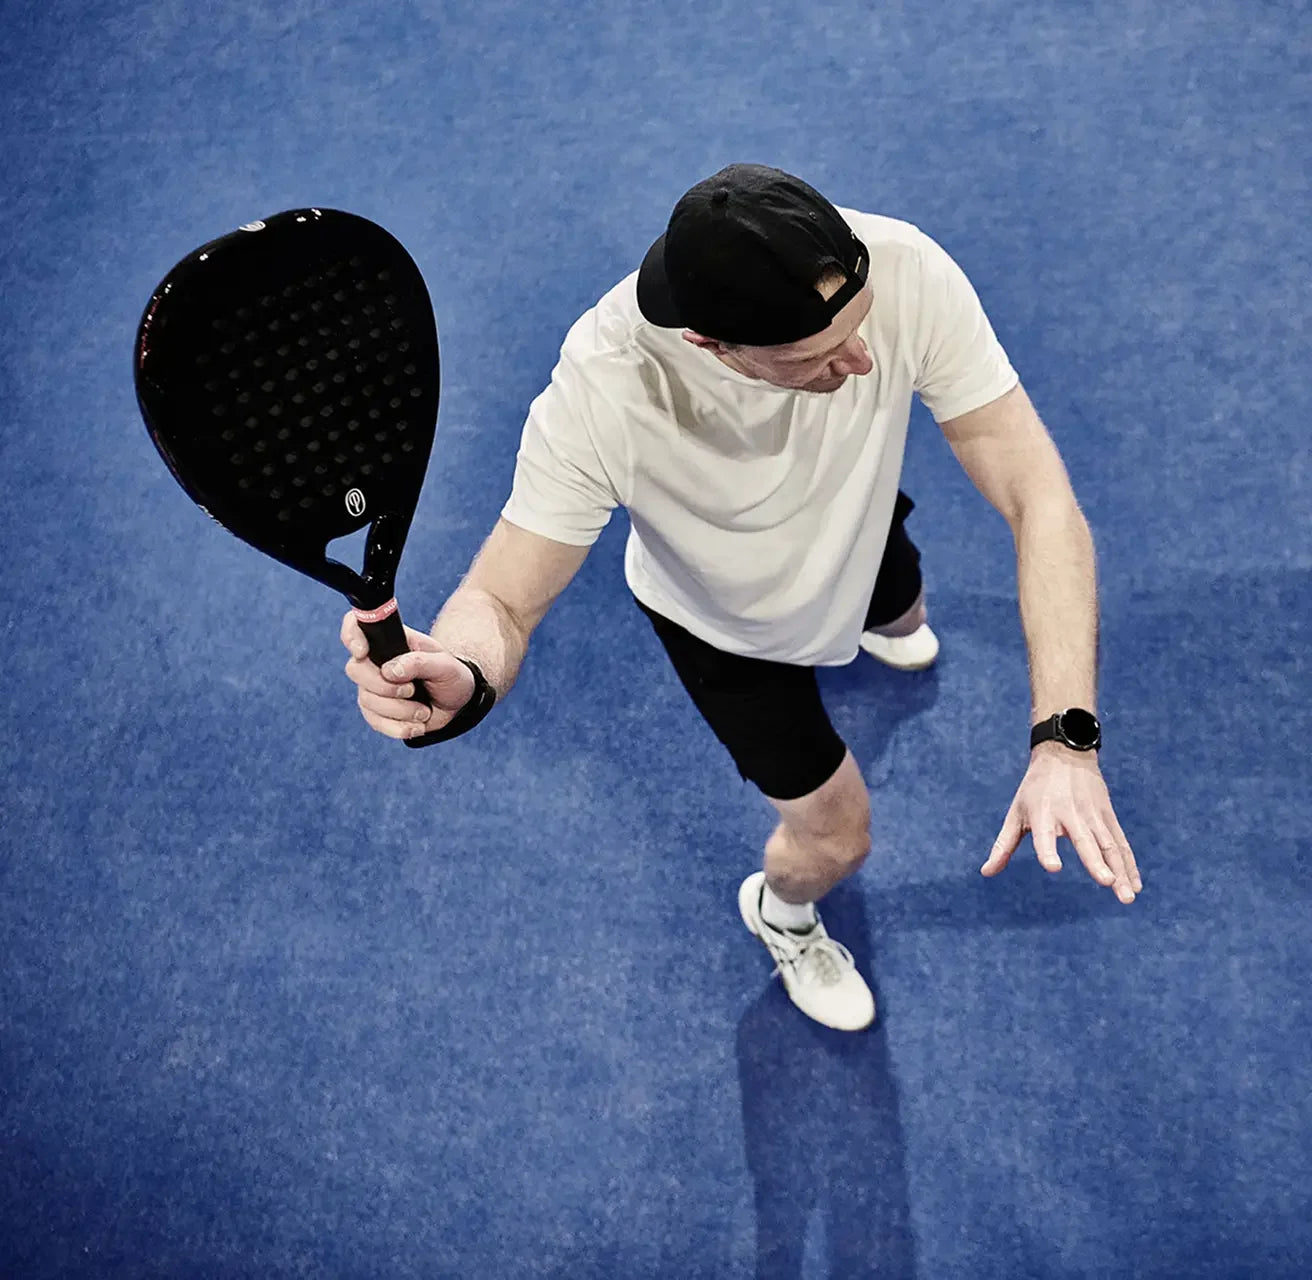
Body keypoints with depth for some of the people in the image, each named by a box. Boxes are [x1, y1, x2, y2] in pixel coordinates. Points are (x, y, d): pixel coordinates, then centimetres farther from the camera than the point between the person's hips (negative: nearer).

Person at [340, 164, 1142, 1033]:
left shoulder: (904, 274, -42)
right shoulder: (603, 396, -45)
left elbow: (1039, 498, -39)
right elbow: (503, 600, -36)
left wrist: (1065, 739, -50)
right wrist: (460, 679, -62)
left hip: (856, 527, 3)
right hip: (728, 623, -3)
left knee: (900, 613, 37)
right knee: (836, 835, 11)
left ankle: (881, 626, 79)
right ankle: (780, 911, 51)